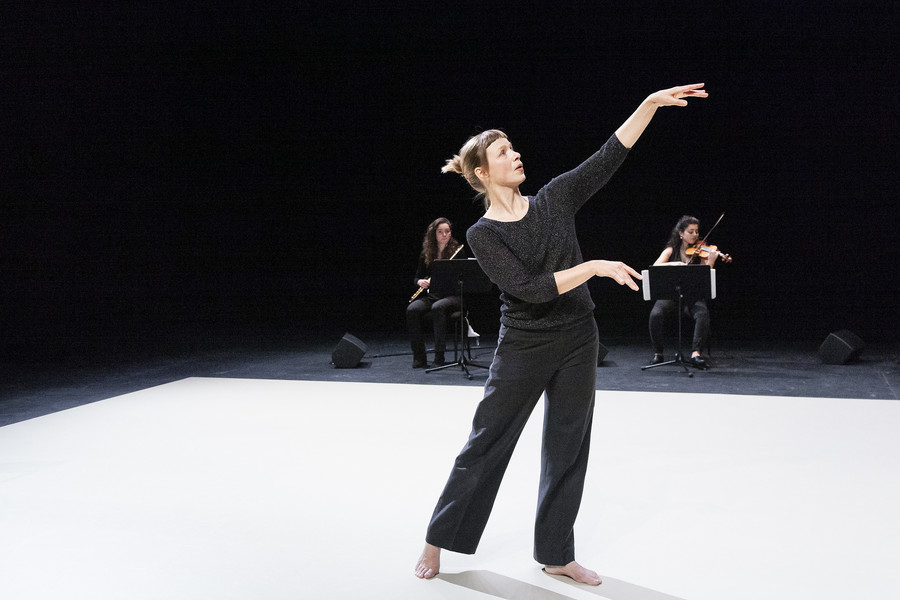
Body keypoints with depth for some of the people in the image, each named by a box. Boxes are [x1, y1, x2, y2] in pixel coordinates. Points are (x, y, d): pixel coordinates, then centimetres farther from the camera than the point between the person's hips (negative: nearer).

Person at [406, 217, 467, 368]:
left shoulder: (458, 251, 2)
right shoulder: (426, 253, 11)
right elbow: (417, 276, 15)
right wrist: (420, 281, -8)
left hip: (452, 295, -3)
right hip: (431, 295, 3)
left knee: (438, 308, -37)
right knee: (412, 310, -27)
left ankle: (439, 357, -32)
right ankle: (419, 358, -23)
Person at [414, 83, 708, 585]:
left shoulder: (554, 200, 1)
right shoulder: (483, 235, -11)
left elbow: (611, 154, -3)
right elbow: (529, 289, -21)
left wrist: (652, 102, -11)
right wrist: (594, 267, -25)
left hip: (578, 343, 4)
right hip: (524, 350, -4)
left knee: (568, 451, 11)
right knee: (485, 447, 6)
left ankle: (557, 554, 25)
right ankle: (438, 540, 25)